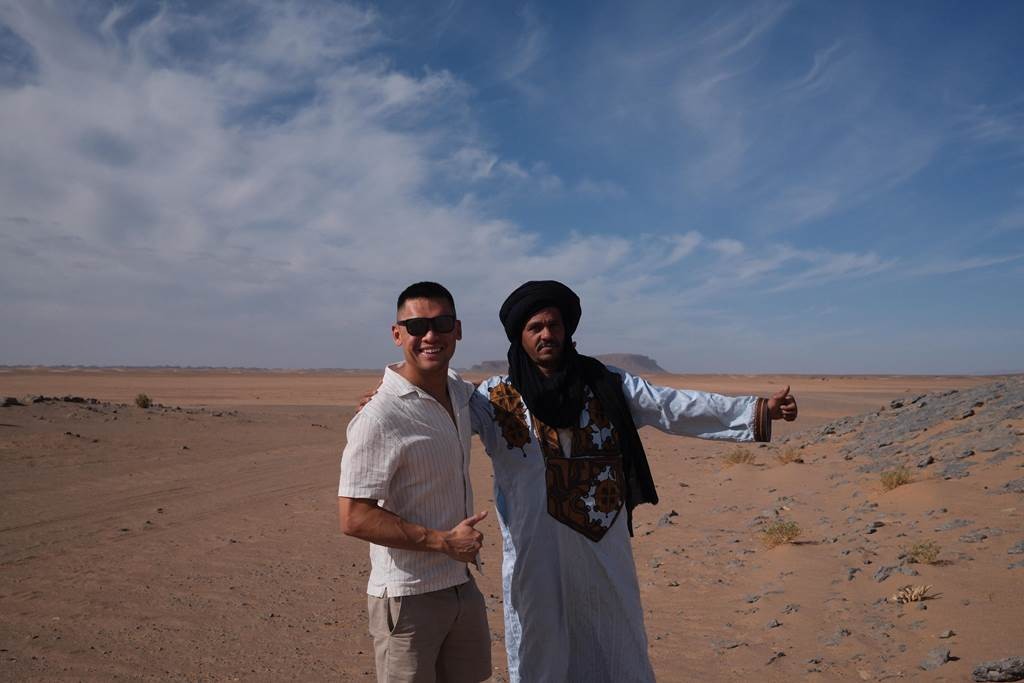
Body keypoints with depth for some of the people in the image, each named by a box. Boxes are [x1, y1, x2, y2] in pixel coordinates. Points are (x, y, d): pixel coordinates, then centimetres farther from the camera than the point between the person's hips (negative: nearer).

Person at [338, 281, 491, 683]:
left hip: (462, 585, 7)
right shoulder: (379, 418, -22)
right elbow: (354, 518, -22)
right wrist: (444, 541, -20)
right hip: (408, 597, -7)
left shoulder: (461, 393, 1)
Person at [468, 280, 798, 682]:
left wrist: (758, 411, -4)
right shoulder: (497, 398, -4)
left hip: (604, 549, 2)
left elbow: (676, 407, 0)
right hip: (537, 555, -2)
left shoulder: (605, 385, 2)